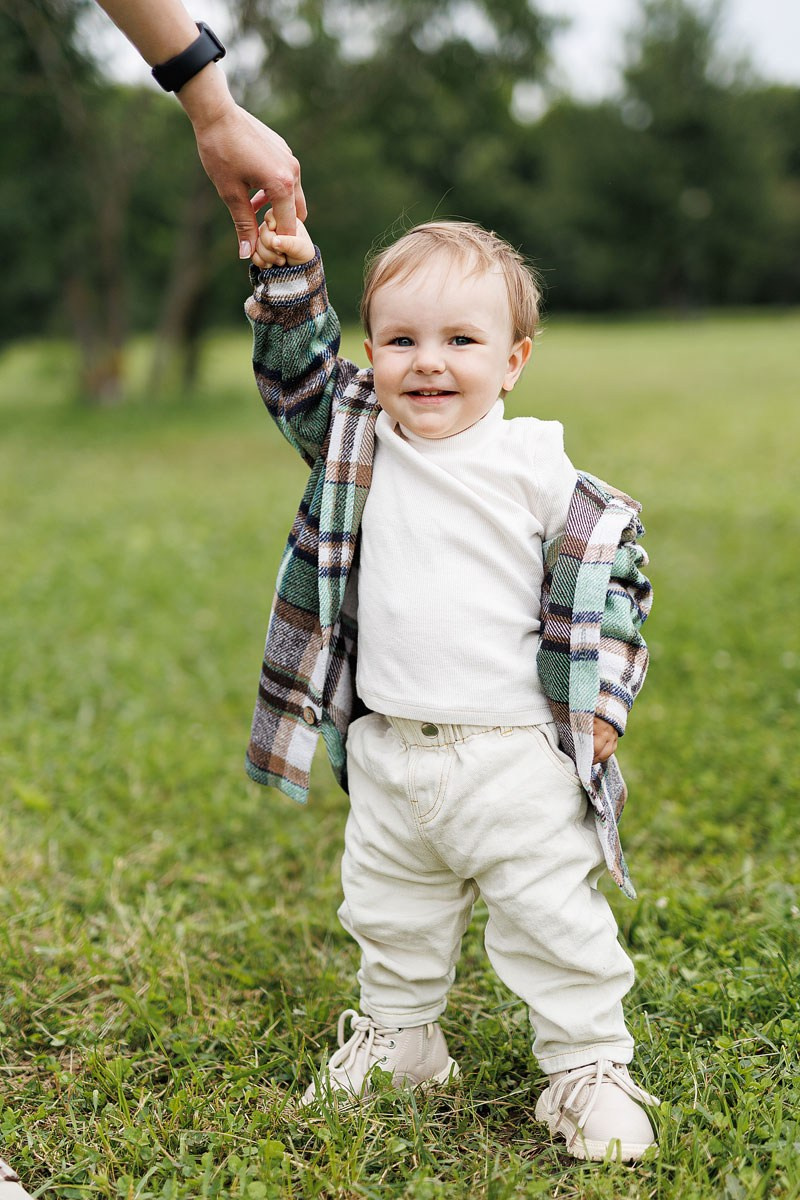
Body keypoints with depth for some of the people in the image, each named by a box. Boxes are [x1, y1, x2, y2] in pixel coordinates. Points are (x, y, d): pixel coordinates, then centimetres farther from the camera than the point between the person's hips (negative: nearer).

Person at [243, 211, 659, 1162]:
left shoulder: (537, 468, -8)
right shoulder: (360, 446, 3)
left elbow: (610, 562, -1)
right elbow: (298, 378, 0)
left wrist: (601, 696, -5)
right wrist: (288, 278, -16)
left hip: (516, 756, -4)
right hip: (388, 753, 4)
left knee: (552, 918, 3)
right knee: (390, 915, 19)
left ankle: (588, 1066, 21)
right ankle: (396, 1040, 40)